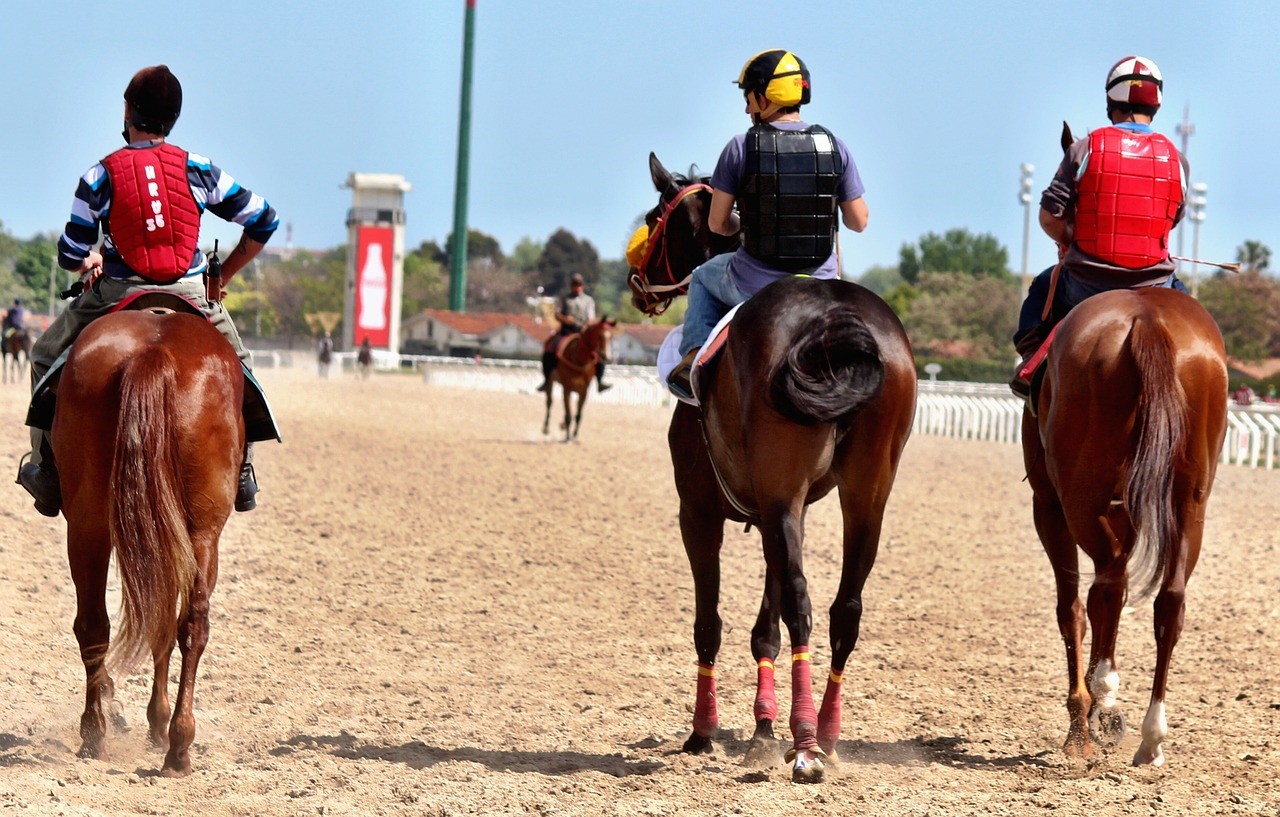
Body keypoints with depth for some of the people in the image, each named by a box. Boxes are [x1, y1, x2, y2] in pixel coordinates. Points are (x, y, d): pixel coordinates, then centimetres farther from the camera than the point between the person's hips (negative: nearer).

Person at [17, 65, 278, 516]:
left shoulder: (100, 175, -7)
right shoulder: (199, 170, -1)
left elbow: (70, 256, -3)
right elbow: (263, 221, 4)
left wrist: (89, 262, 21)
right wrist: (225, 275, 14)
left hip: (117, 294, -1)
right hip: (191, 294, 1)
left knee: (47, 356, 22)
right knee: (235, 362, 28)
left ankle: (47, 472, 17)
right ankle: (243, 474, 21)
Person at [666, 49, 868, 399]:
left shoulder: (741, 147, -10)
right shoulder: (834, 146, -3)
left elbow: (717, 224, -5)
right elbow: (859, 222, 1)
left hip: (755, 286, -2)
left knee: (704, 278, 32)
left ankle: (694, 355, 17)